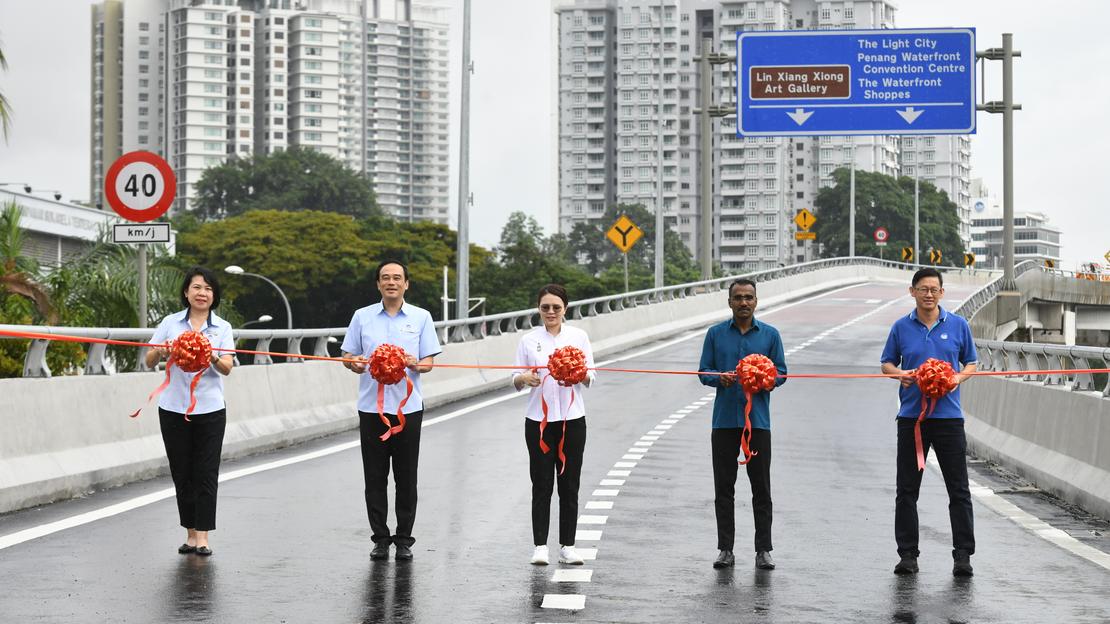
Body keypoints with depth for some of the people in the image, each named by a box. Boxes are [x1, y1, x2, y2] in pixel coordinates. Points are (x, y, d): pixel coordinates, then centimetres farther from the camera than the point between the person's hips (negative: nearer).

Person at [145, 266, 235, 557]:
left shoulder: (222, 327, 4)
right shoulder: (170, 323, 4)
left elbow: (227, 368, -6)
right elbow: (149, 362, 4)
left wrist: (213, 357, -27)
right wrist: (160, 352, -18)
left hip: (210, 409, -1)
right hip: (174, 409, 1)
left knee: (206, 473, -3)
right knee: (182, 473, 7)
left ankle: (203, 536, 1)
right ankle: (190, 533, 17)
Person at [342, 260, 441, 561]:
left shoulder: (421, 317, 6)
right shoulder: (362, 316, 8)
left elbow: (429, 362, 4)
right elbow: (348, 355, 9)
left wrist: (416, 364, -18)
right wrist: (354, 364, -14)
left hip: (408, 407, -1)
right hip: (371, 406, 1)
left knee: (406, 478, 3)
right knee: (375, 477, 4)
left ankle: (404, 540, 12)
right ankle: (380, 538, 14)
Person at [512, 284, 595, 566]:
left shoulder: (579, 336, 5)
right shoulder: (529, 340, 5)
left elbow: (590, 376, 4)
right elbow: (516, 380, 5)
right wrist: (524, 378, -18)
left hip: (572, 419, 0)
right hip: (538, 420, 0)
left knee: (569, 485, 4)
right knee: (542, 485, 1)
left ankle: (567, 546, 12)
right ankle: (540, 546, 6)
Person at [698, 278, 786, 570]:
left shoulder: (770, 334, 6)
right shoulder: (716, 334, 7)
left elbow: (781, 372, 5)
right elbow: (704, 372, 7)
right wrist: (720, 379, -15)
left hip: (758, 420, -1)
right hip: (724, 420, 1)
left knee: (761, 487, 1)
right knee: (724, 486, 4)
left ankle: (763, 550, 8)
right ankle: (725, 549, 11)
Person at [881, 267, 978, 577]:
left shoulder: (958, 325, 5)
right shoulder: (901, 327, 6)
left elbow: (971, 364, 11)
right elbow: (887, 363, 12)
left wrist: (958, 378, -10)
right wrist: (899, 374, -10)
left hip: (948, 415, -1)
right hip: (911, 415, 1)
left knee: (959, 490, 0)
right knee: (906, 490, 3)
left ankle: (963, 555, 6)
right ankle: (907, 554, 11)